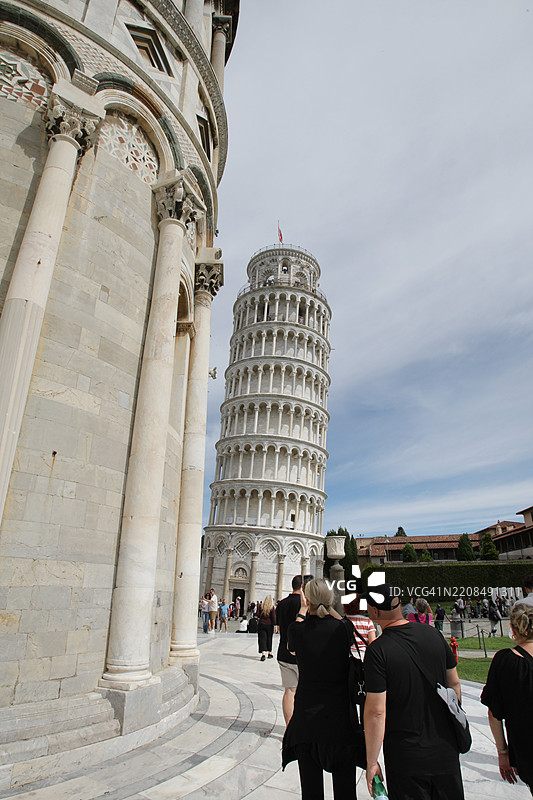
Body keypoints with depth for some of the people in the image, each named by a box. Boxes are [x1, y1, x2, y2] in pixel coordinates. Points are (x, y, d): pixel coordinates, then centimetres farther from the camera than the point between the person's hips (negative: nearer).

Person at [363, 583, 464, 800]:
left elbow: (376, 711, -20)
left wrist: (371, 762, -9)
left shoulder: (377, 650, -21)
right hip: (446, 750, 5)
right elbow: (454, 684, 6)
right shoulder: (433, 634, -6)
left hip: (406, 757, -4)